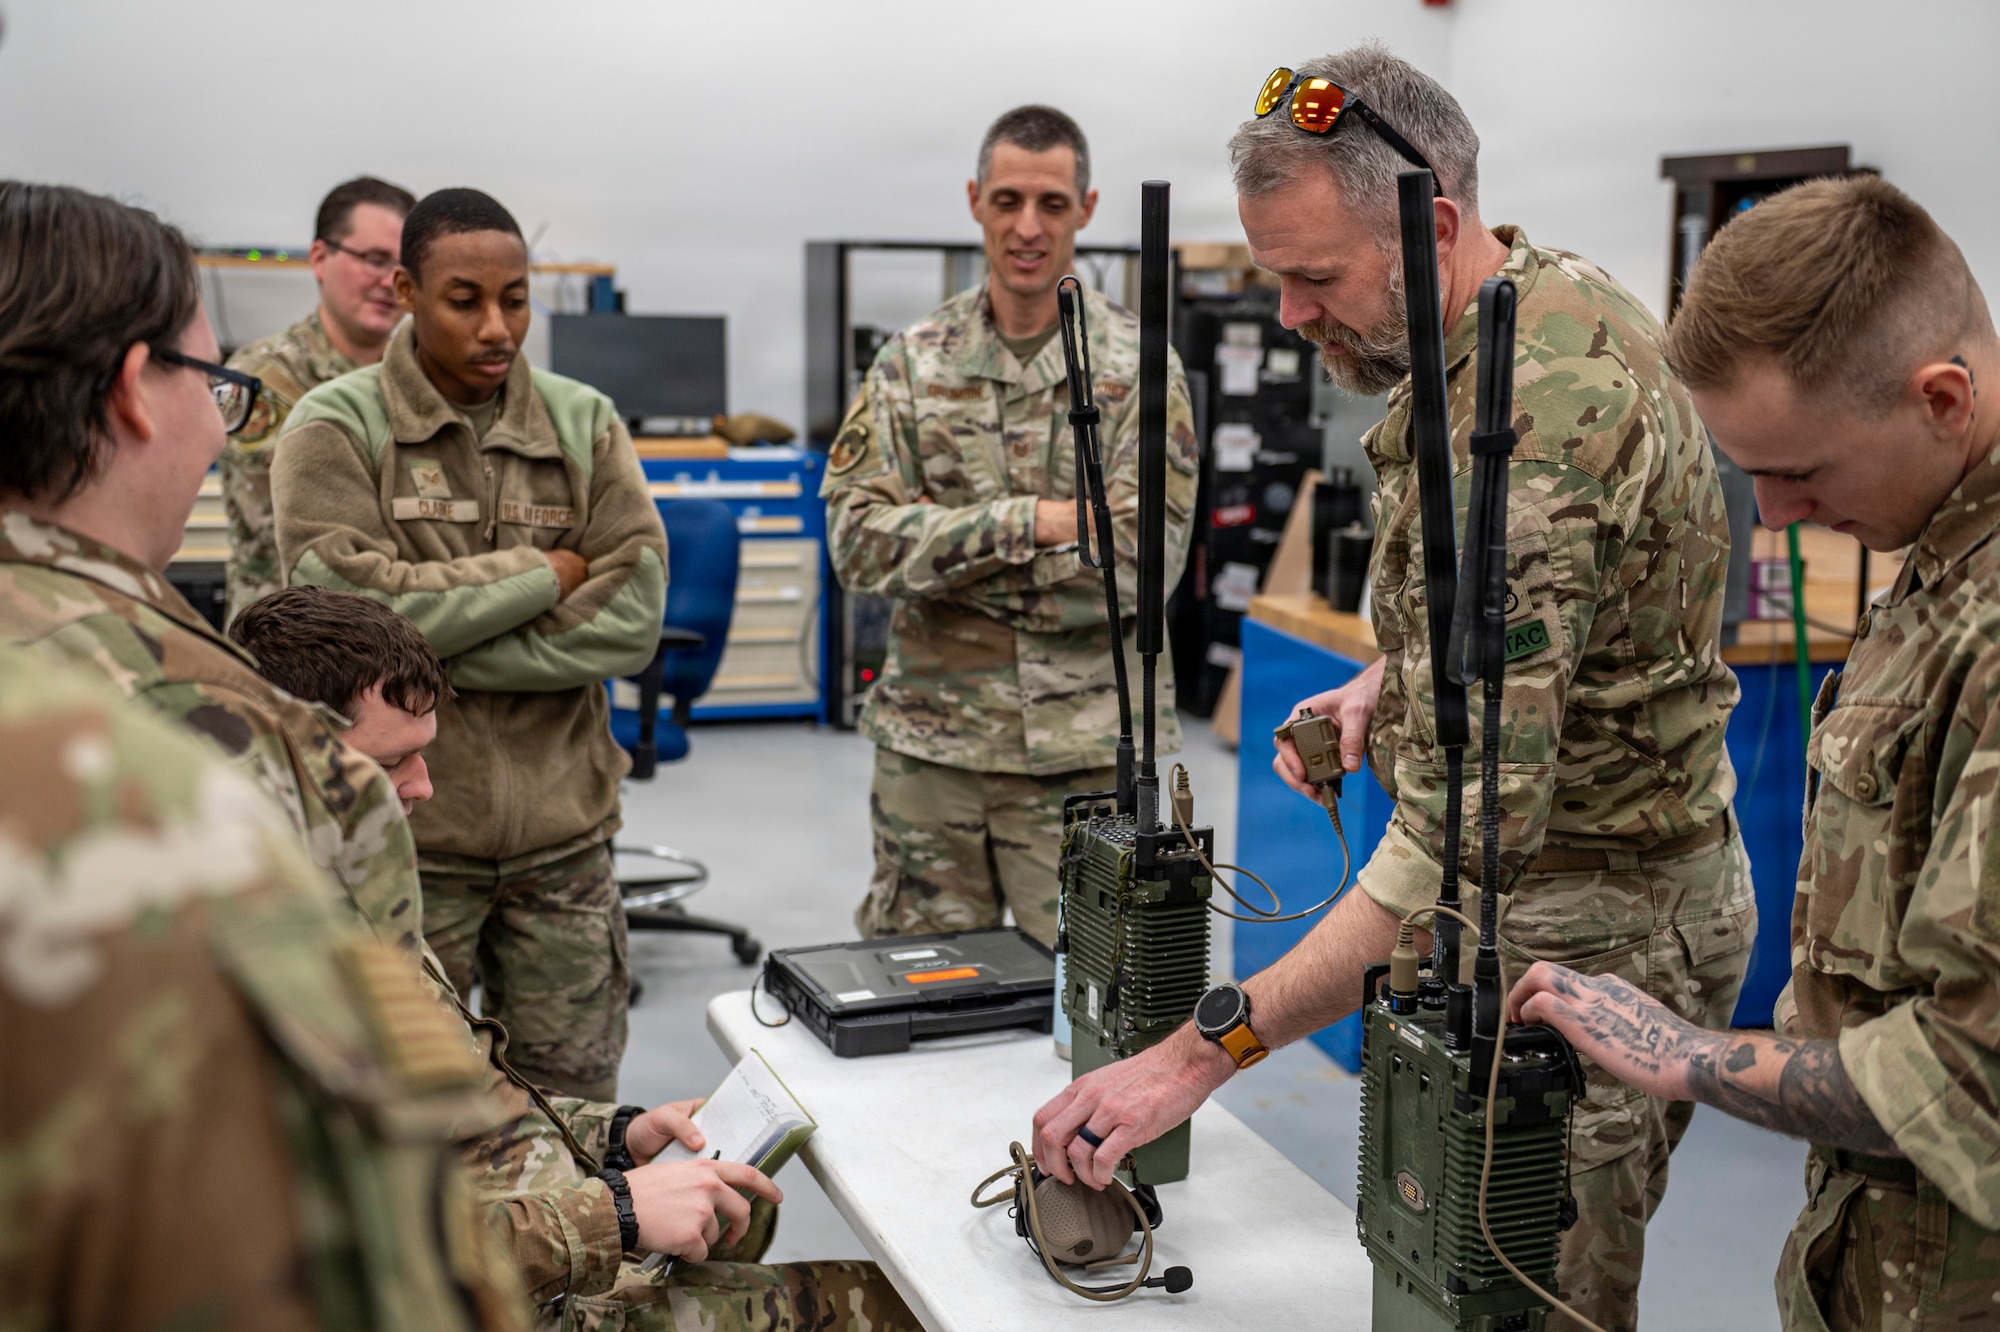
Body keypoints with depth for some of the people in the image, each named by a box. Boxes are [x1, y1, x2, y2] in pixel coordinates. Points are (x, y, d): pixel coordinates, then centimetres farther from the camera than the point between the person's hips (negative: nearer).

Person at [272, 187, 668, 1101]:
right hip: (403, 833, -2)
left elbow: (634, 618, -4)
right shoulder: (336, 429, -2)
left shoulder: (585, 424, 6)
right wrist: (546, 573, -10)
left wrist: (438, 646, -12)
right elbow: (340, 603, -17)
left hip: (561, 832, 3)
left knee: (575, 1114, 9)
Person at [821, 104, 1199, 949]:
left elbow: (1138, 564, -12)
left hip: (1087, 748, -2)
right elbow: (857, 541, -6)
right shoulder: (912, 362, 5)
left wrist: (933, 549, -12)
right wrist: (1027, 521, -19)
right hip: (930, 743, 2)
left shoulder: (1140, 367, -2)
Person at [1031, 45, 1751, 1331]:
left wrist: (1203, 1051, -35)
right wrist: (1393, 681, 5)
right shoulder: (1556, 298, 3)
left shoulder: (1530, 421, -30)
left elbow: (1471, 835, -35)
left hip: (1592, 930, -10)